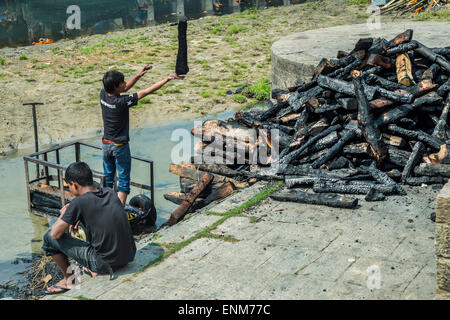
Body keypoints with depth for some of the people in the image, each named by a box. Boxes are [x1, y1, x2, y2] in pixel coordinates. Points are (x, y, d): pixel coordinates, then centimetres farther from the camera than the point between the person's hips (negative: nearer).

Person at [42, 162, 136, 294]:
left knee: (50, 237, 6)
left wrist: (63, 214, 12)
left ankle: (68, 279, 22)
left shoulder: (79, 202, -14)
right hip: (129, 256, 7)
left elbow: (55, 233, -7)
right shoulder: (110, 193, 5)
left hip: (106, 262, -6)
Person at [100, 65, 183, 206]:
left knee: (107, 179, 17)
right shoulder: (122, 101, -24)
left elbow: (124, 88, 10)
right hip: (120, 147, -7)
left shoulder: (103, 95, -6)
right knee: (123, 181, 3)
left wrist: (139, 75, 4)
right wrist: (167, 79, -16)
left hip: (106, 144, 7)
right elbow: (145, 92, -21)